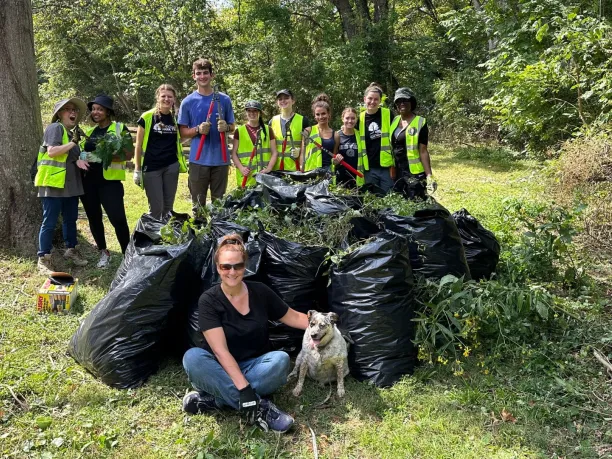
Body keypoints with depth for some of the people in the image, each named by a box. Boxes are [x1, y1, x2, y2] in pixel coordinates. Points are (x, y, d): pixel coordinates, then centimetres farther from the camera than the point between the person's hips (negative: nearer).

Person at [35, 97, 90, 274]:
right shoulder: (55, 128, -9)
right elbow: (52, 151, -21)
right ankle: (43, 259, 2)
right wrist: (73, 143, -16)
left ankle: (70, 250, 31)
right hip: (53, 183, -8)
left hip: (71, 184, 9)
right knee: (49, 222, -4)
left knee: (70, 219, 16)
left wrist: (78, 160, 2)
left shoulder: (71, 133, 17)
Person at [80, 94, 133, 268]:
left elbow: (128, 154, -11)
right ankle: (104, 252, 24)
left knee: (118, 218, -11)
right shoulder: (89, 132, 16)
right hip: (88, 181, 6)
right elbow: (81, 152, 26)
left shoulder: (119, 128, -1)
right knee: (94, 218, 10)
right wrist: (81, 156, 2)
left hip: (109, 181, -6)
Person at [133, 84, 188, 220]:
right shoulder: (147, 117, -5)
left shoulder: (176, 118, 6)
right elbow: (139, 145, -3)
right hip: (151, 168, -4)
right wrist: (137, 169, -5)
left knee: (168, 206, 10)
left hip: (171, 166, 4)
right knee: (156, 208, -1)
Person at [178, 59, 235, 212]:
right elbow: (183, 132, 3)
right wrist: (198, 130, -16)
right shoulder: (188, 102, 2)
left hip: (220, 158, 1)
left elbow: (232, 127, 12)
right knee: (198, 204, 6)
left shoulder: (224, 99, 6)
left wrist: (225, 127, -11)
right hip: (198, 159, -1)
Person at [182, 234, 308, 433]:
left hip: (255, 367, 2)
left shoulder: (260, 292, -5)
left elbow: (293, 317, 7)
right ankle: (259, 407, -33)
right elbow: (220, 351, -22)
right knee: (192, 357, -32)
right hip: (223, 370, -2)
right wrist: (244, 387, -32)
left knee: (281, 359, -29)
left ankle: (213, 398, -25)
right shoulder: (209, 300, -14)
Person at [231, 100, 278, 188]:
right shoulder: (239, 131, 9)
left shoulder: (268, 130, 11)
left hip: (264, 176, 0)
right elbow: (234, 153, 8)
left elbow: (274, 153, 8)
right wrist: (241, 168, -9)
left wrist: (269, 168, -7)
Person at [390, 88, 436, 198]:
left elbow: (423, 151, -11)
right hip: (397, 173, 6)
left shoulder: (420, 123, -7)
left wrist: (429, 175, -18)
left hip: (415, 174, -6)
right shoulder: (394, 120, 9)